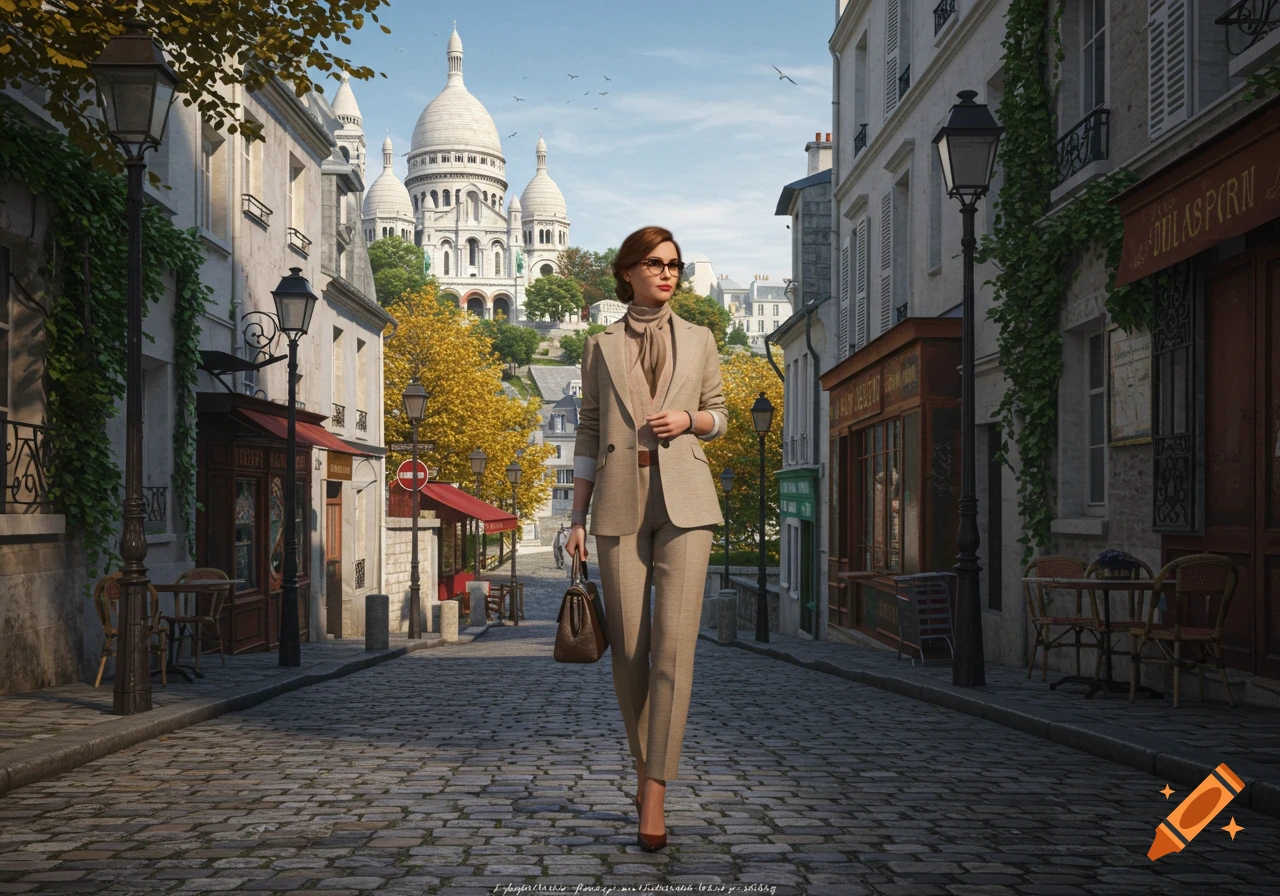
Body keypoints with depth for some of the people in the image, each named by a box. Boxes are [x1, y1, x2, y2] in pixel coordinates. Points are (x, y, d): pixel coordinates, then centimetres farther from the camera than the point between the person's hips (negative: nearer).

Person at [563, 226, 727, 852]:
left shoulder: (698, 341, 11)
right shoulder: (601, 347, 10)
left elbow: (718, 415, 18)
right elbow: (588, 433, 10)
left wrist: (688, 419, -6)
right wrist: (577, 518, 4)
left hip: (684, 501, -1)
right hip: (619, 501, 1)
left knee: (674, 643, -13)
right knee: (629, 648, 3)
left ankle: (654, 797, -14)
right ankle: (644, 762, 24)